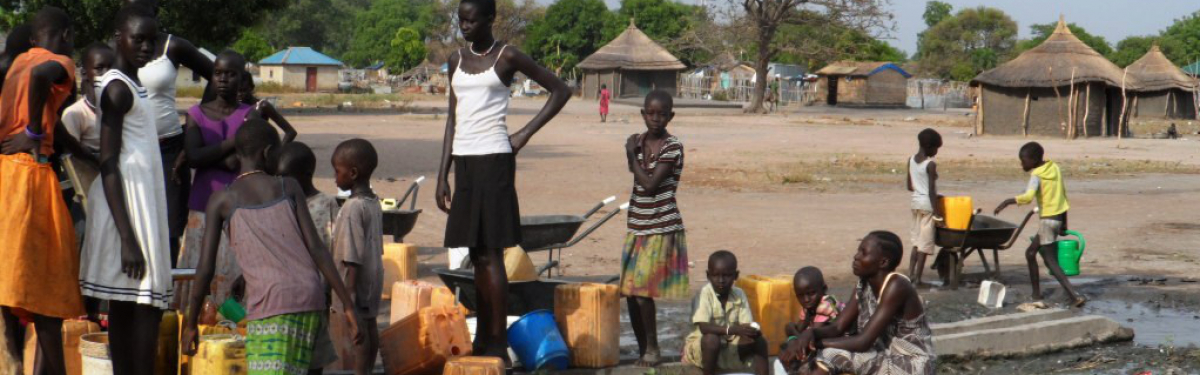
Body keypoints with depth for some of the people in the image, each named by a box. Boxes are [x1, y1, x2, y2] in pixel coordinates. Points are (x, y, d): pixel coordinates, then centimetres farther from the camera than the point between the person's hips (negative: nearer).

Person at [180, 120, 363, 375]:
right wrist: (349, 306, 1)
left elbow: (206, 269, 2)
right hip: (310, 300, 4)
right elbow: (316, 249, 2)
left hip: (270, 306, -4)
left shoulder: (222, 200, 6)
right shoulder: (289, 187, 10)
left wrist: (190, 324, 12)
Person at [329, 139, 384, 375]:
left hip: (358, 279, -9)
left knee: (357, 328, -2)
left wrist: (348, 292, -20)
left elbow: (353, 258, -23)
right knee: (370, 325, 15)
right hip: (374, 277, 9)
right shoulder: (374, 203, 6)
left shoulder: (353, 208, -22)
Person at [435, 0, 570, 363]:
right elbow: (453, 119, 15)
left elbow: (560, 90, 1)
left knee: (490, 254, -8)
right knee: (476, 255, 8)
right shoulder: (457, 60, 14)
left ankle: (498, 344, -6)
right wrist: (442, 175, 10)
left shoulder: (507, 57, -3)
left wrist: (526, 134, -5)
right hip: (464, 161, 6)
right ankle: (482, 340, 12)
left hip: (494, 158, -6)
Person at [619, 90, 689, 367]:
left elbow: (650, 184, -18)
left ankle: (652, 348, 2)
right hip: (637, 228, 7)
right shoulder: (638, 143, 8)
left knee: (642, 290, -11)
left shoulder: (673, 147, -11)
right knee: (631, 293, 6)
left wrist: (632, 154, -10)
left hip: (662, 229, -6)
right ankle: (643, 349, 18)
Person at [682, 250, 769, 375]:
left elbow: (746, 324, -6)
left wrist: (752, 331, -32)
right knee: (712, 338, -37)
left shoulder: (739, 295, -1)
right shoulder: (704, 294, -18)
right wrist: (732, 330, -42)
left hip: (730, 347, 5)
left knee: (760, 341, -13)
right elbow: (703, 327, -30)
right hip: (700, 346, -5)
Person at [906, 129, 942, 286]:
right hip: (928, 204, -7)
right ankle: (917, 278, 0)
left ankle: (910, 274, 13)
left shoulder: (911, 160, 5)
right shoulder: (930, 165, -16)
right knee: (925, 243, 0)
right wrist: (937, 213, -14)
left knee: (916, 240, 16)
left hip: (916, 202, 7)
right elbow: (931, 191, -17)